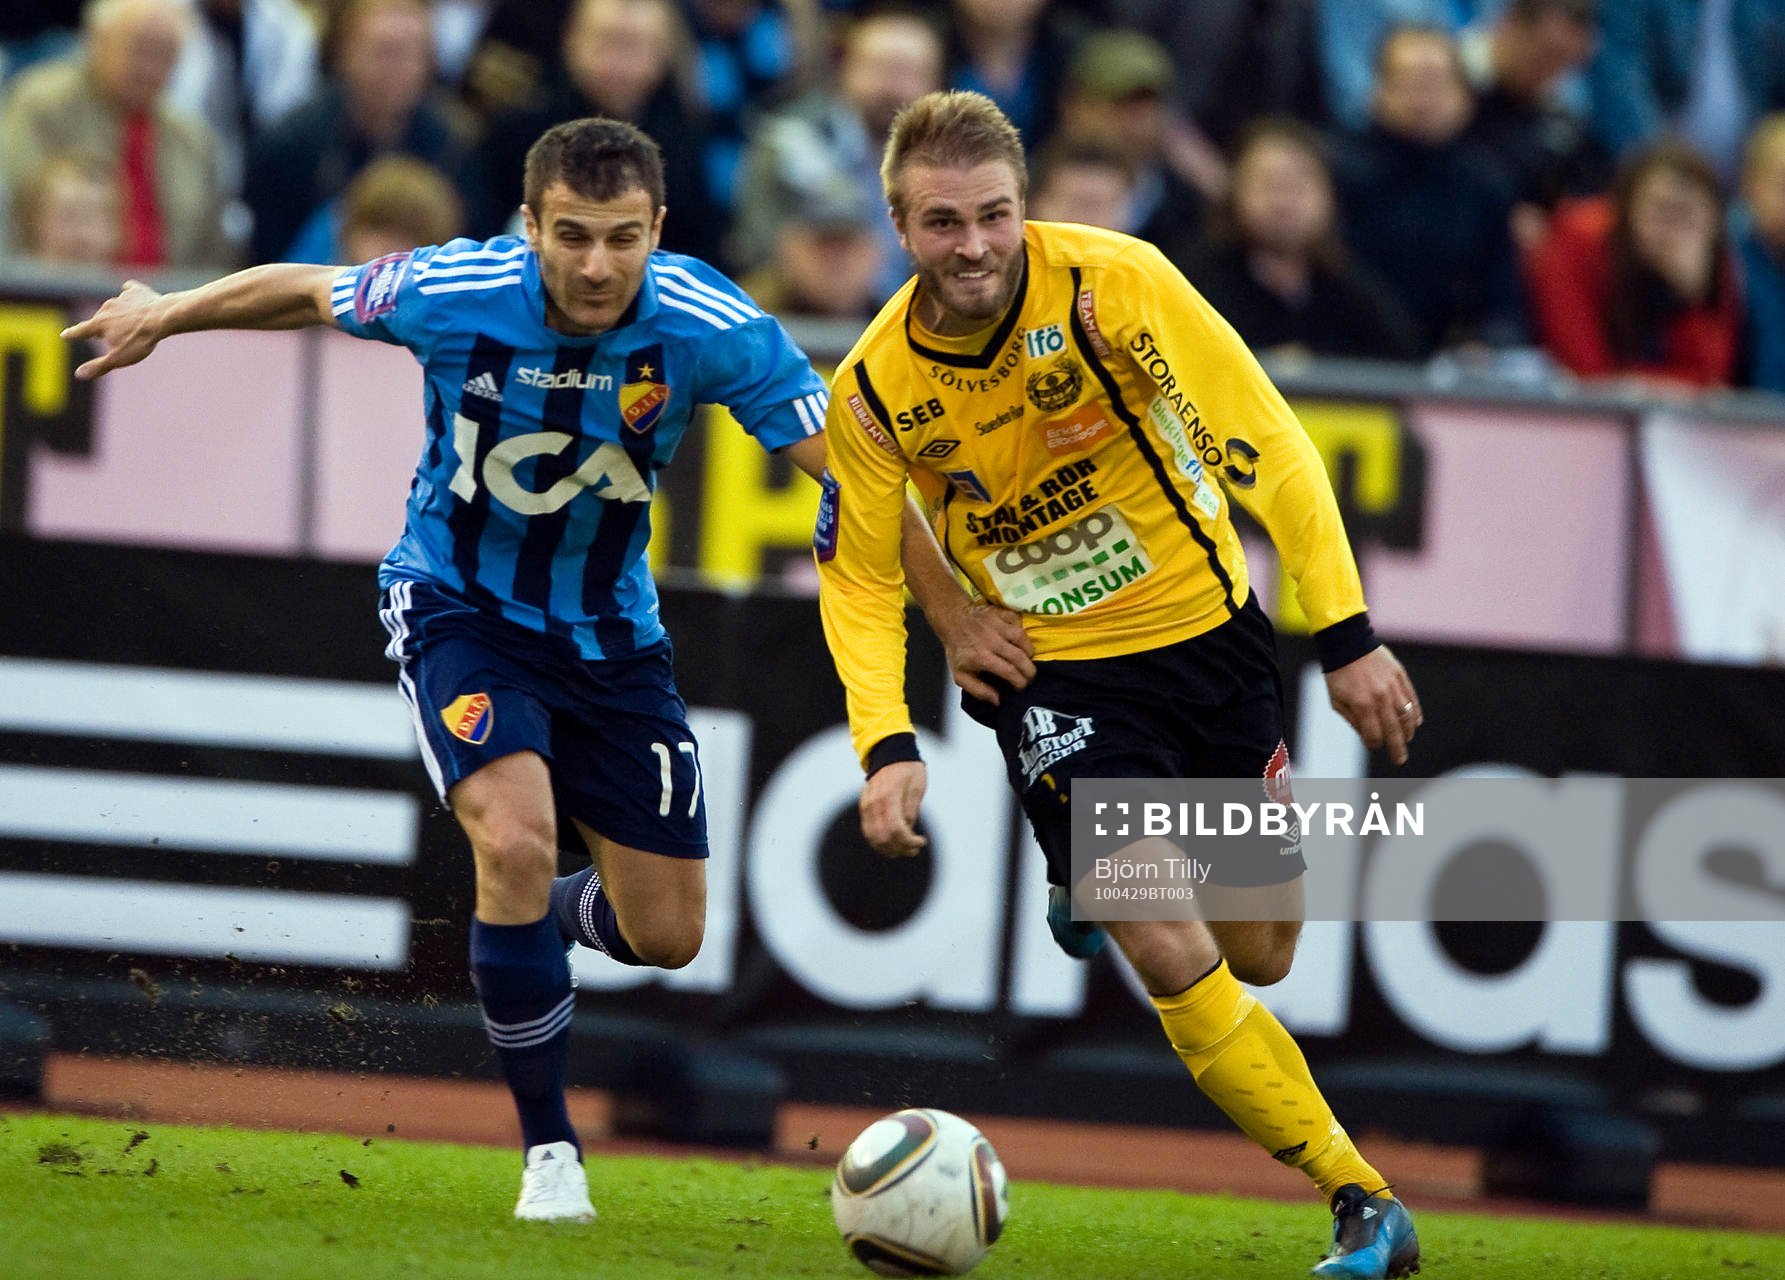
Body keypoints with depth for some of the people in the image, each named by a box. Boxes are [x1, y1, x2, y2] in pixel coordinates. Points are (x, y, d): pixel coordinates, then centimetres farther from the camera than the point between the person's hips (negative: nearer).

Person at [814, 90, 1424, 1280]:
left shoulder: (1115, 283, -20)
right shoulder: (874, 390, -14)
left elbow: (1270, 448, -15)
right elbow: (858, 578, -1)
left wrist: (1349, 636, -20)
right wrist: (888, 743, -16)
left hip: (1209, 634, 1)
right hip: (1056, 677, -1)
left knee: (1260, 955, 11)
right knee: (1173, 962, -15)